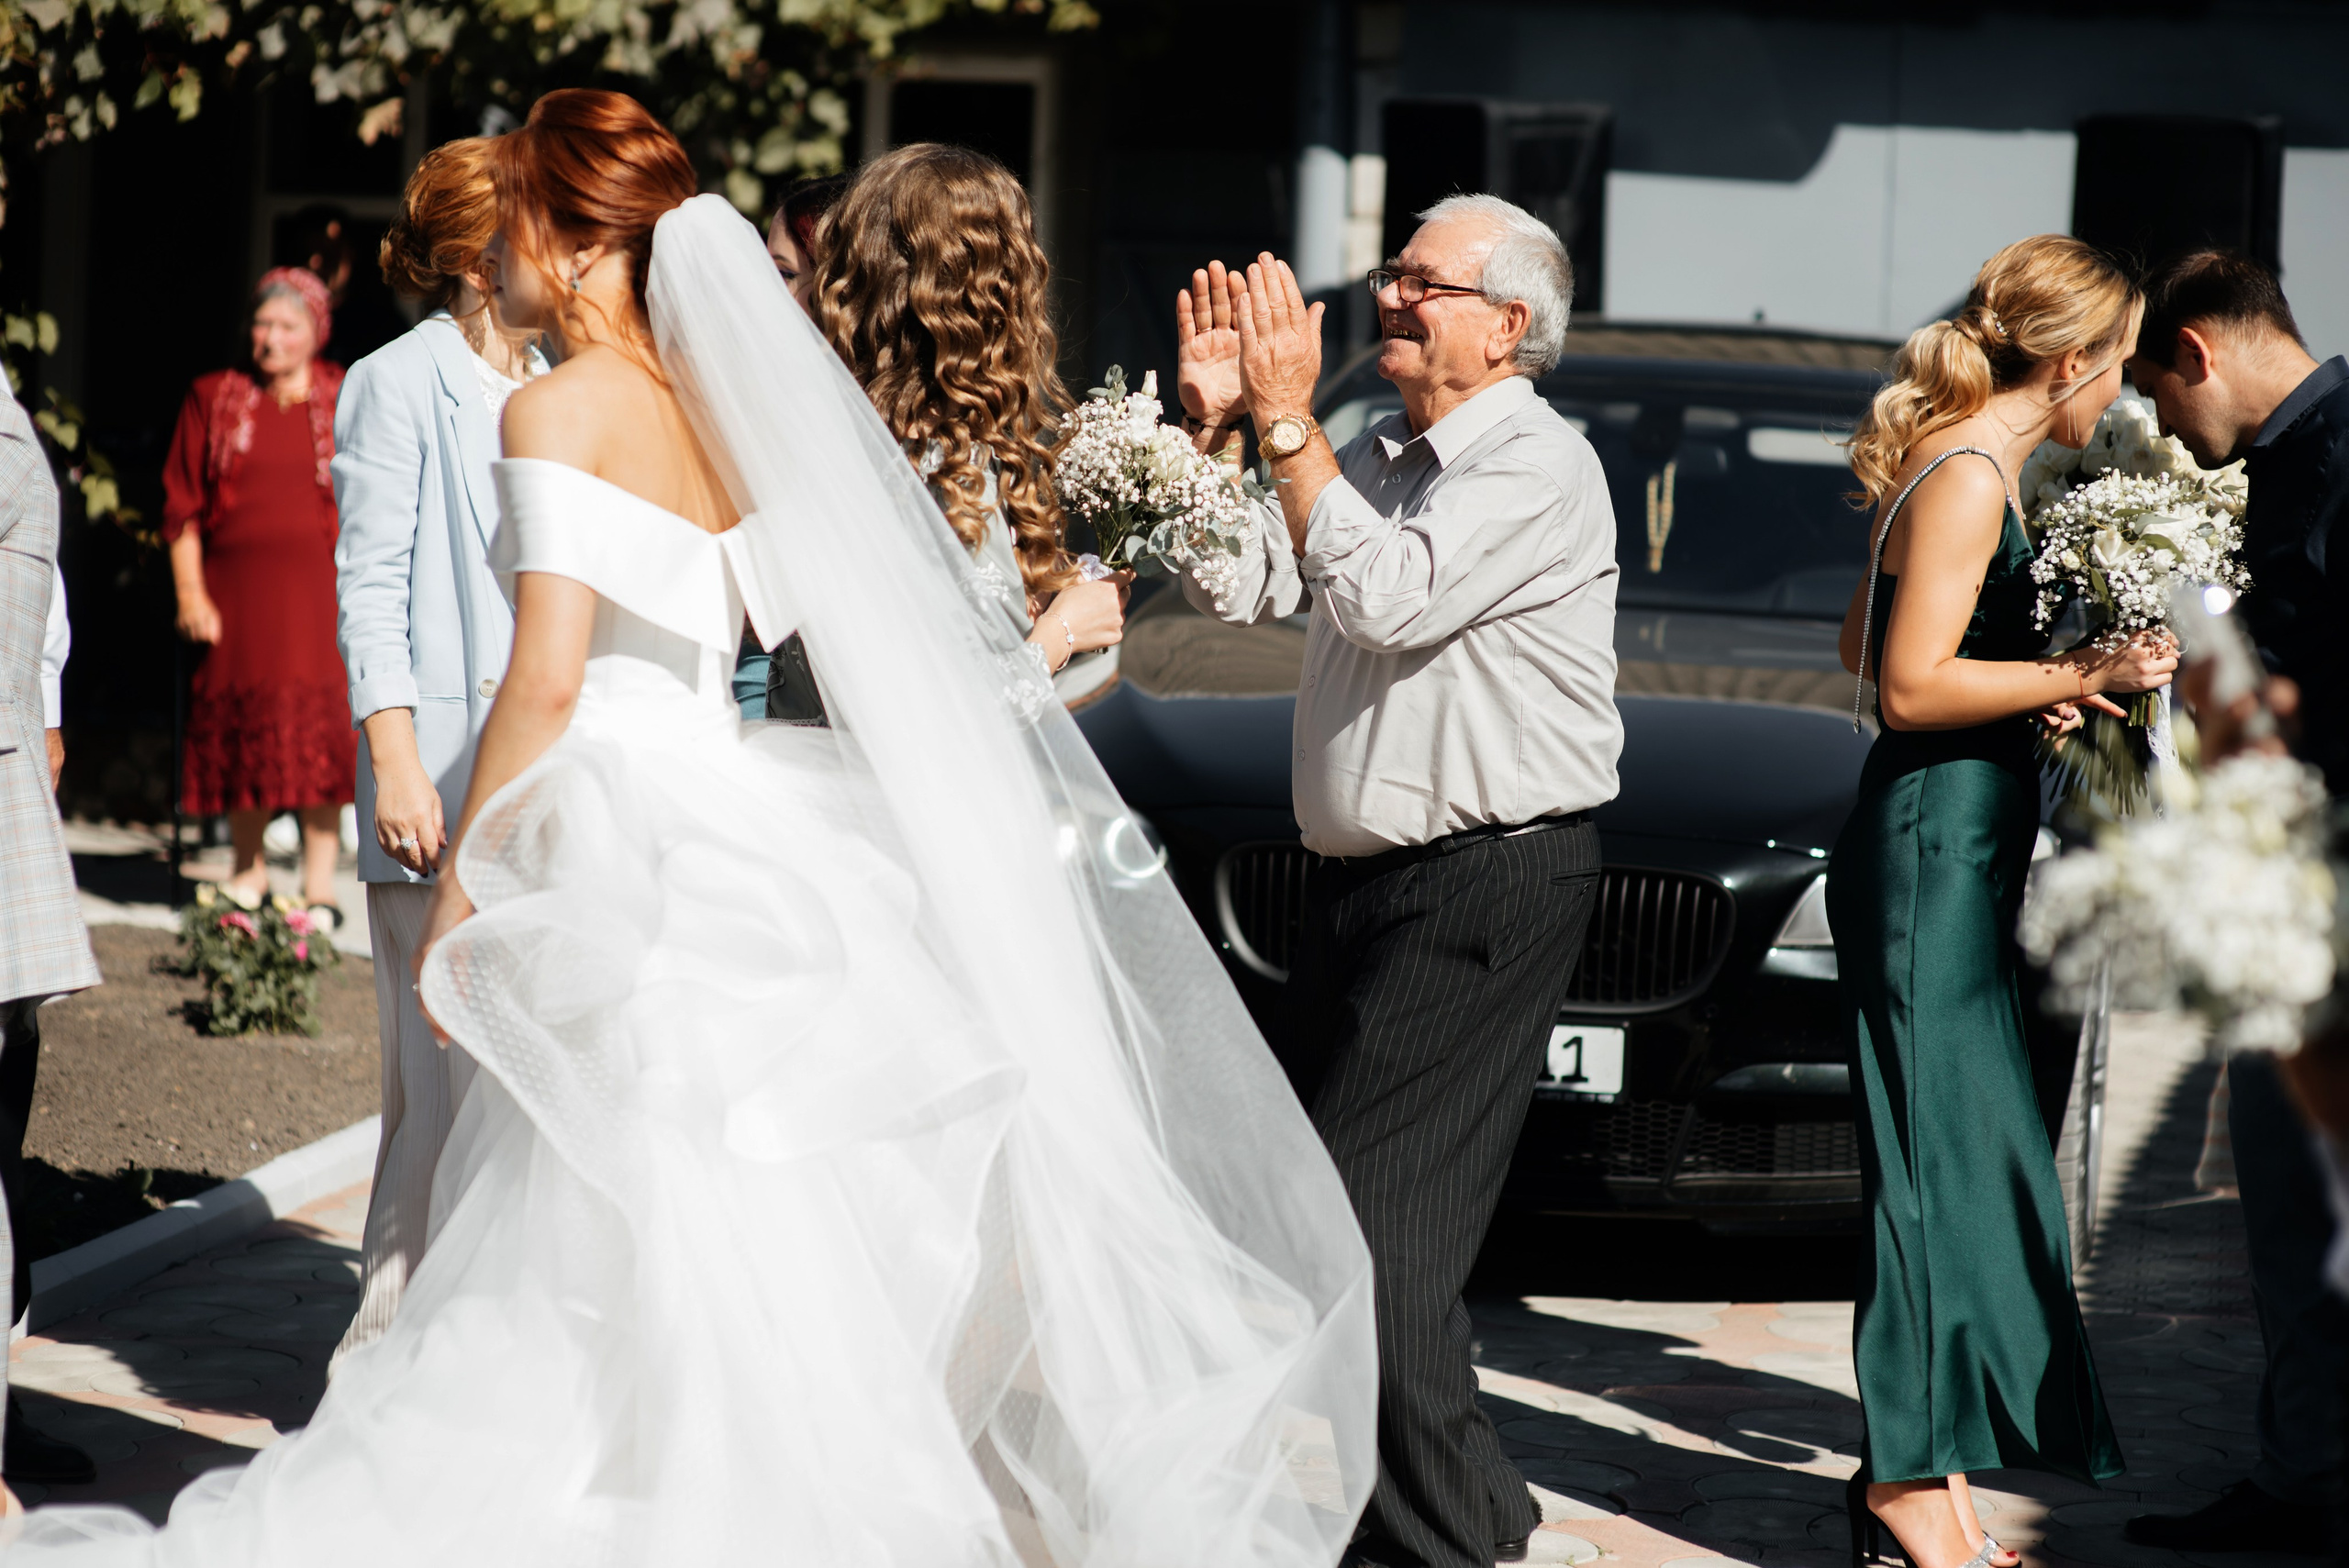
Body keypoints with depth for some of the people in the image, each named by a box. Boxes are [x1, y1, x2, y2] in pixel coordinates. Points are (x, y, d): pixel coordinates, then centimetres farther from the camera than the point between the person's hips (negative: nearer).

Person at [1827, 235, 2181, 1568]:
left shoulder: (1959, 466, 15)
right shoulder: (1971, 477, -15)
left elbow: (1866, 646, 22)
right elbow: (1911, 685, -20)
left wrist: (2031, 688, 13)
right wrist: (2081, 677, -16)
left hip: (1955, 849, 10)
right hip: (1934, 842, -10)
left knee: (1978, 1161, 10)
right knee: (1942, 1159, -7)